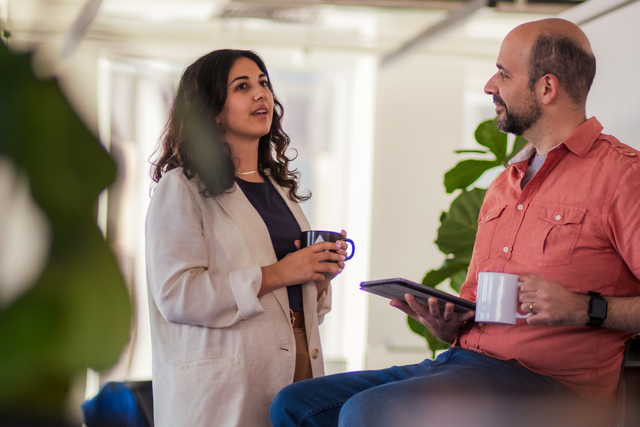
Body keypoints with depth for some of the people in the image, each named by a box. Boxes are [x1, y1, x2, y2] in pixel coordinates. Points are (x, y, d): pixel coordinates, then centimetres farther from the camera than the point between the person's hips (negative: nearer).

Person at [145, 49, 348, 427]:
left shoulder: (280, 187, 17)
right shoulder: (182, 189, -4)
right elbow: (176, 295, -16)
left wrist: (321, 274, 3)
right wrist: (274, 275, -17)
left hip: (298, 372, 6)